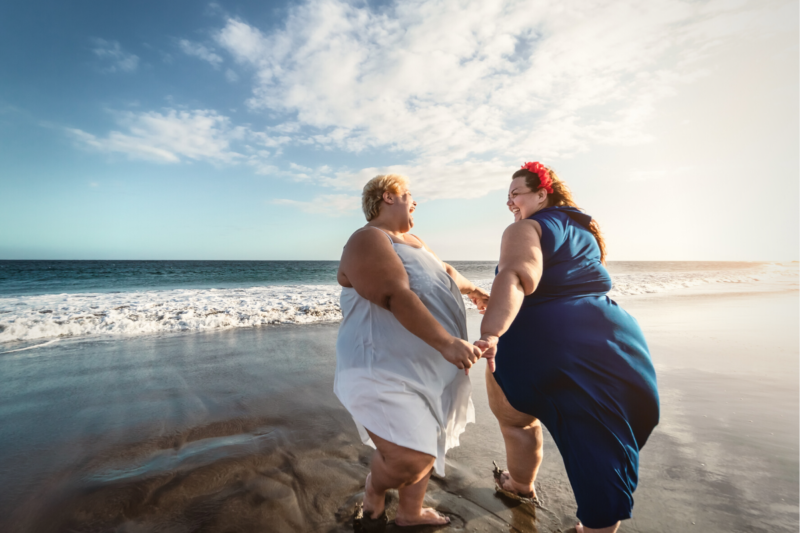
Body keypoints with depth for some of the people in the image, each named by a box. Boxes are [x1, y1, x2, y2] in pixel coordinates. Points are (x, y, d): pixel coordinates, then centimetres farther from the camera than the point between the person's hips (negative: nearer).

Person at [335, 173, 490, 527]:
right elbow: (396, 296, -27)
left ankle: (409, 514, 42)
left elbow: (444, 270, 33)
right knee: (409, 463, -15)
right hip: (387, 370, -10)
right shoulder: (369, 240, -14)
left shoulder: (411, 241, 17)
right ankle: (373, 489, 20)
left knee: (427, 447, 18)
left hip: (427, 369, 10)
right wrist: (445, 342, -34)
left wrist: (472, 290, 45)